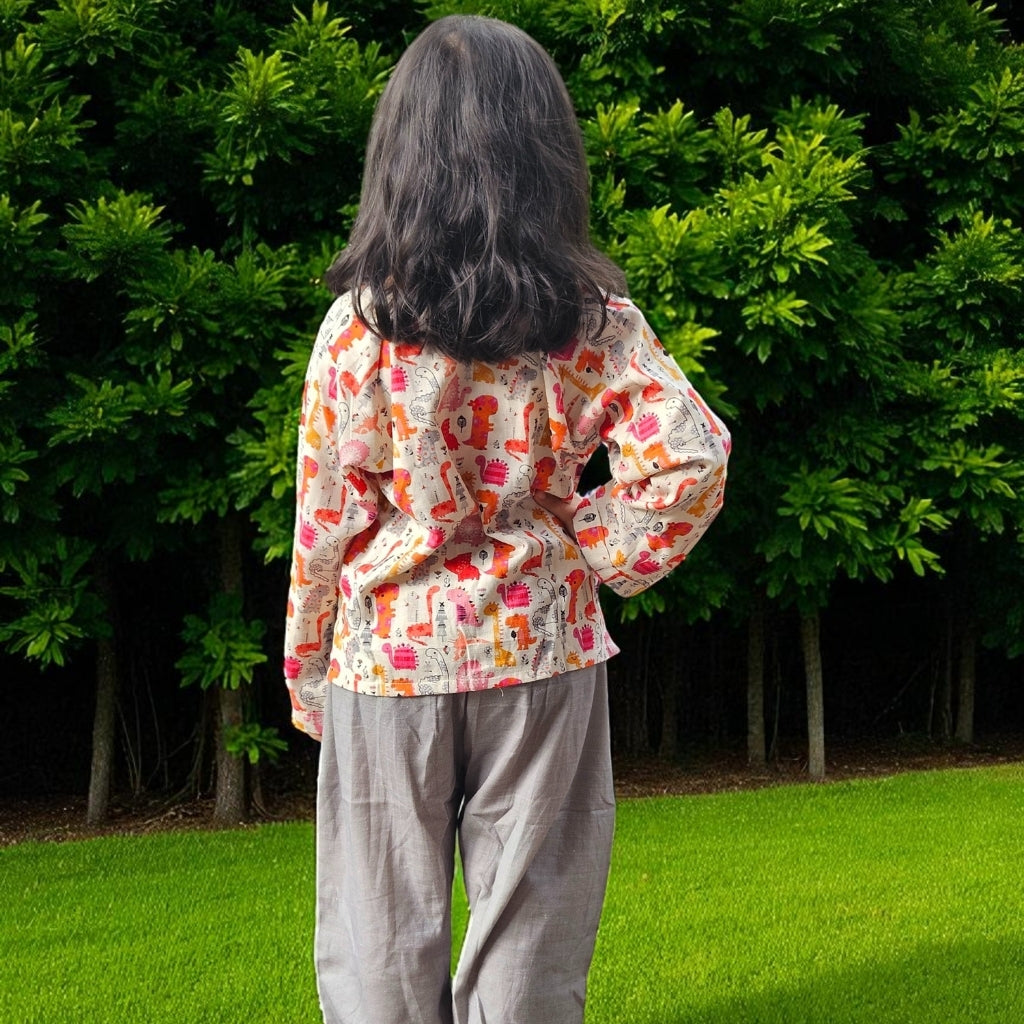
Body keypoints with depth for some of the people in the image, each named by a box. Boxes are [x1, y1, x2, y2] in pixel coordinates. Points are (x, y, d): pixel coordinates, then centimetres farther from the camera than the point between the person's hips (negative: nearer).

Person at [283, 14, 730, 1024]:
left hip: (391, 656, -1)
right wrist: (593, 552, 1)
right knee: (529, 937, 12)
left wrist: (306, 669, 7)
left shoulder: (359, 325, -10)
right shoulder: (592, 321, -7)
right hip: (538, 649, 1)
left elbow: (326, 514, -5)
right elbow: (691, 460, -14)